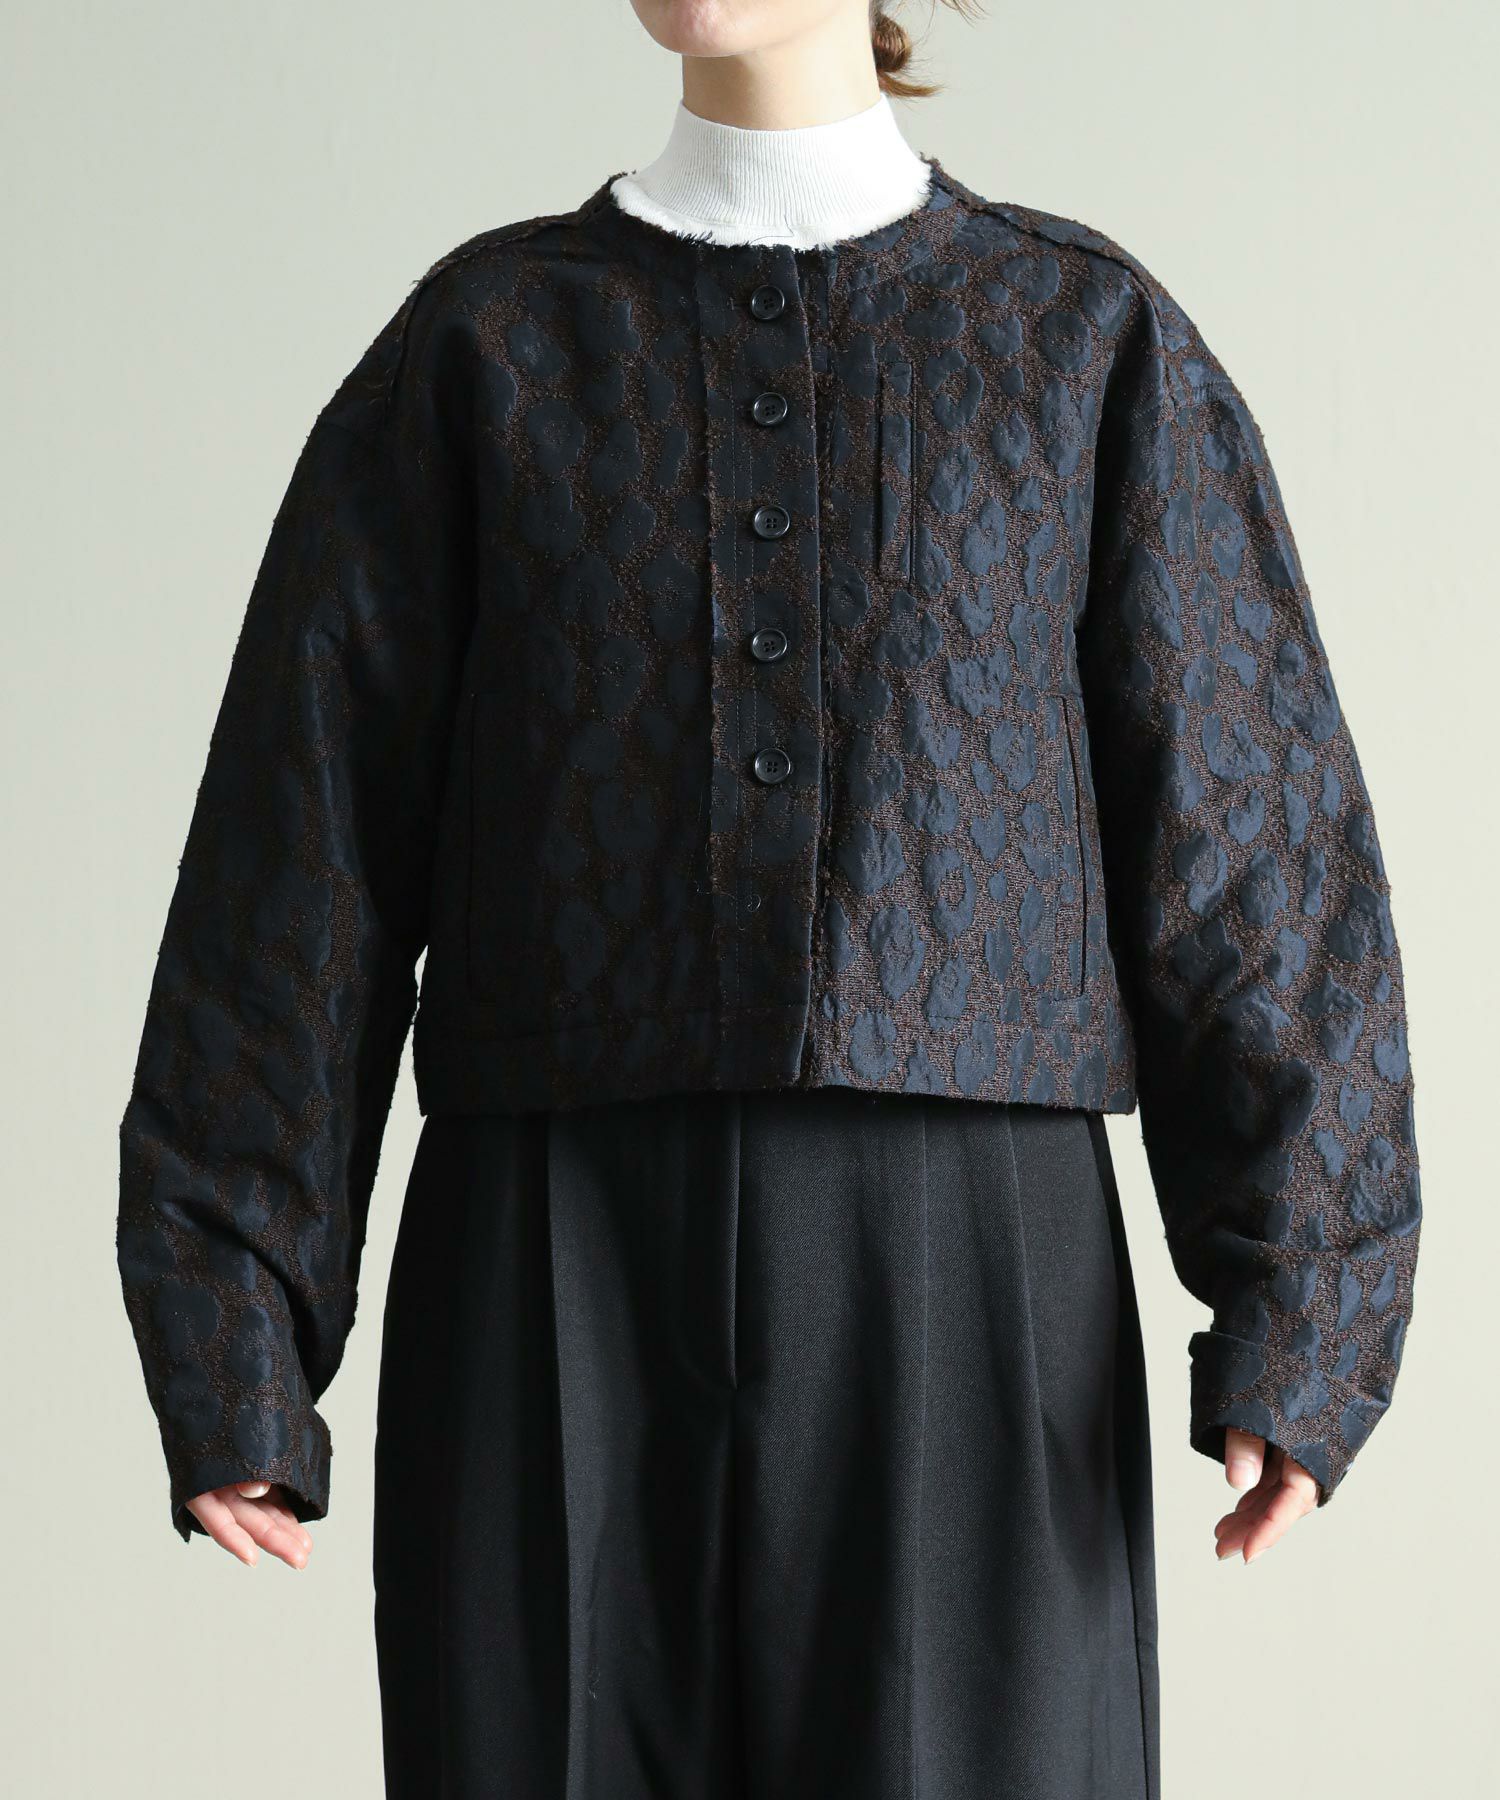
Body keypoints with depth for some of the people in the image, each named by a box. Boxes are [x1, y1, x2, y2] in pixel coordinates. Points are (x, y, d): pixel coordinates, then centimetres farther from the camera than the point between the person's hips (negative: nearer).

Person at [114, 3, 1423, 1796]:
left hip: (961, 1299, 0)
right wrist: (229, 1333, -1)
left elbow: (1252, 844, 3)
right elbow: (308, 844, 5)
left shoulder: (1091, 338, 8)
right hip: (562, 1303, 1)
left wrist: (1295, 1317, -7)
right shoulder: (487, 342, 9)